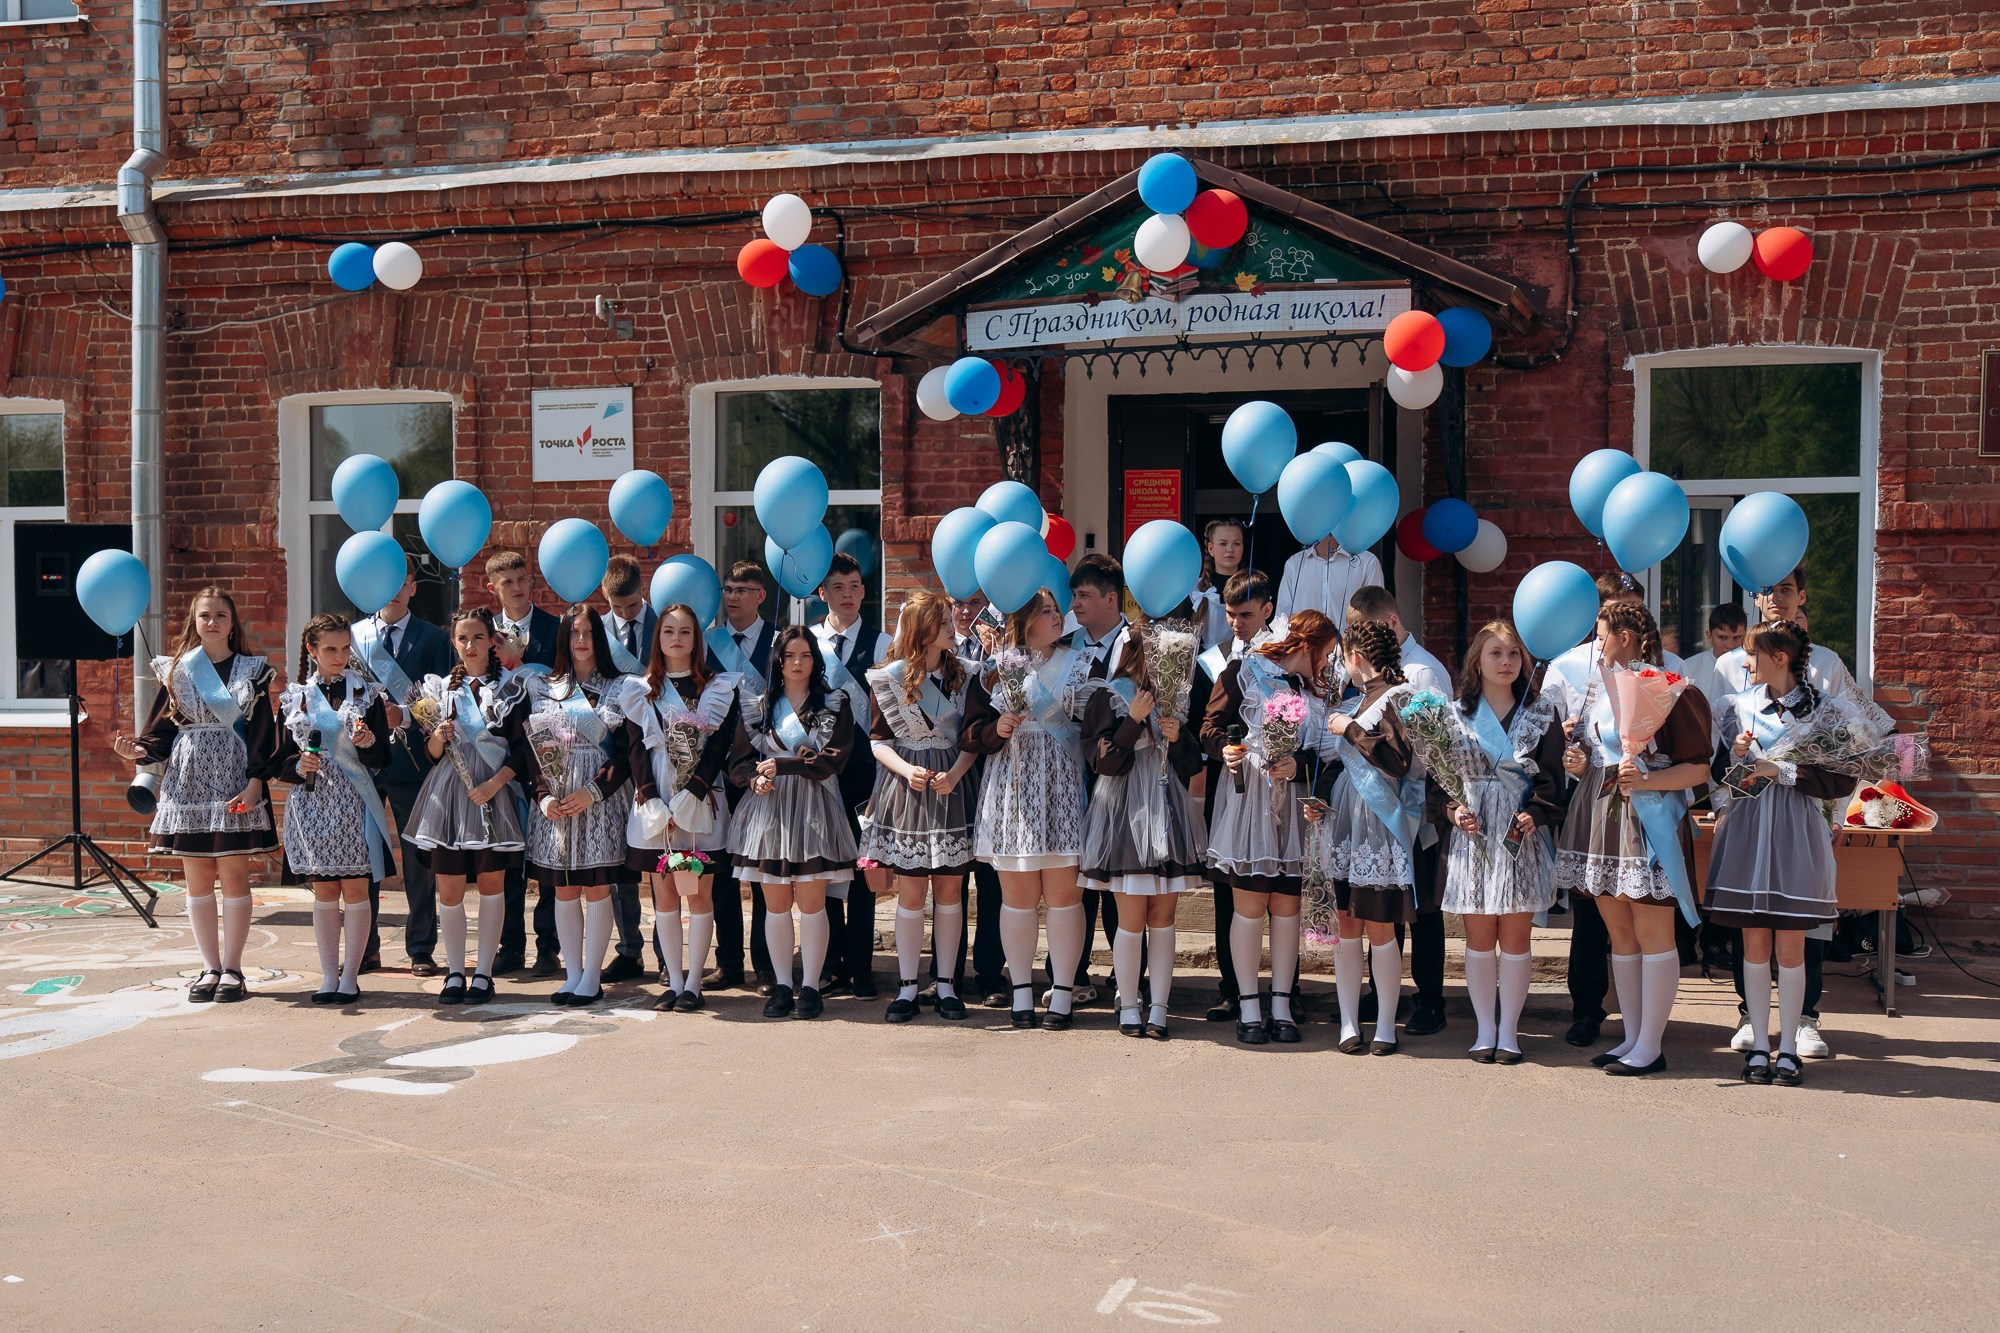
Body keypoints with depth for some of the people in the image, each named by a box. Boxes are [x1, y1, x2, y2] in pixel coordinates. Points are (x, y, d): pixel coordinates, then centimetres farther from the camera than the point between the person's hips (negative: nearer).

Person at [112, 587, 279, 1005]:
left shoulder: (252, 669, 5)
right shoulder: (175, 670, 9)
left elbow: (264, 732, 1)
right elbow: (162, 731, 6)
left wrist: (255, 781, -9)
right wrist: (138, 749, -14)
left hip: (236, 781, -2)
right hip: (188, 781, 2)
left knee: (233, 875, -2)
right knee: (198, 878, 4)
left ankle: (232, 969, 5)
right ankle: (210, 968, 11)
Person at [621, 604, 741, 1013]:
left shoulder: (718, 689, 5)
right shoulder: (642, 692, 10)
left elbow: (719, 747, -3)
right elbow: (635, 749, 3)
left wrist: (688, 799, -13)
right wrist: (652, 803, -10)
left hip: (701, 804, -2)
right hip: (654, 804, 2)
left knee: (698, 894, -2)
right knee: (663, 894, 3)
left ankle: (693, 983, 2)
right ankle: (674, 981, 9)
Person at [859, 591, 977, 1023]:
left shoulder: (962, 675, 6)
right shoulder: (891, 677, -1)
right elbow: (878, 738, 0)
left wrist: (954, 774, -12)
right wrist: (907, 770, -17)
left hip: (951, 789, 2)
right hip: (906, 790, -2)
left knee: (949, 890, 3)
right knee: (910, 892, 0)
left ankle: (946, 984, 11)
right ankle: (908, 986, 8)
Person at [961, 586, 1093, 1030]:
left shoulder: (1080, 664, 8)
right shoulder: (995, 668, 7)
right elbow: (970, 734, 5)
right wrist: (996, 730, -13)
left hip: (1065, 787, 0)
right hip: (1013, 789, 0)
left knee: (1065, 893, -1)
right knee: (1018, 895, 3)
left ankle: (1063, 991, 8)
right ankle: (1021, 991, 12)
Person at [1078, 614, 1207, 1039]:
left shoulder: (1175, 698, 14)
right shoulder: (1107, 696, -1)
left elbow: (1193, 764, 13)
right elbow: (1104, 761, -8)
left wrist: (1179, 736, -6)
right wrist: (1133, 720, -16)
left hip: (1169, 818, 4)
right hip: (1126, 818, -4)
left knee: (1163, 918, 3)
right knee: (1132, 921, -3)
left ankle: (1158, 1009, 9)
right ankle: (1128, 1007, 10)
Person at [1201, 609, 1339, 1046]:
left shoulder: (1313, 690, 15)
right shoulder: (1242, 672, 1)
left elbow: (1320, 748, 8)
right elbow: (1210, 728, -2)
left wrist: (1299, 762, -12)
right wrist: (1226, 748, -21)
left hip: (1294, 801, 5)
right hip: (1247, 796, -4)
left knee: (1287, 904, 4)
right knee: (1249, 904, -2)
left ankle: (1281, 1006, 10)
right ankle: (1248, 1008, 4)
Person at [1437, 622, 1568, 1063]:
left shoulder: (1542, 713, 6)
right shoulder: (1457, 715, 6)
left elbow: (1552, 776, 3)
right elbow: (1438, 774, 7)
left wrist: (1535, 814, -13)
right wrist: (1453, 808, -10)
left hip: (1522, 834, 0)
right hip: (1473, 835, 0)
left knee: (1515, 938, 1)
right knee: (1479, 937, 3)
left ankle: (1509, 1030, 11)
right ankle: (1484, 1028, 14)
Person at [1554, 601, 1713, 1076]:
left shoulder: (1672, 692, -8)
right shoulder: (1602, 692, 16)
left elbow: (1699, 768, -11)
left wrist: (1646, 779, -22)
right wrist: (1579, 764, 5)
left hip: (1648, 821, -8)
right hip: (1601, 818, 8)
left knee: (1652, 932, -4)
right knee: (1619, 933, 10)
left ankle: (1651, 1045, 2)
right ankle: (1633, 1036, 18)